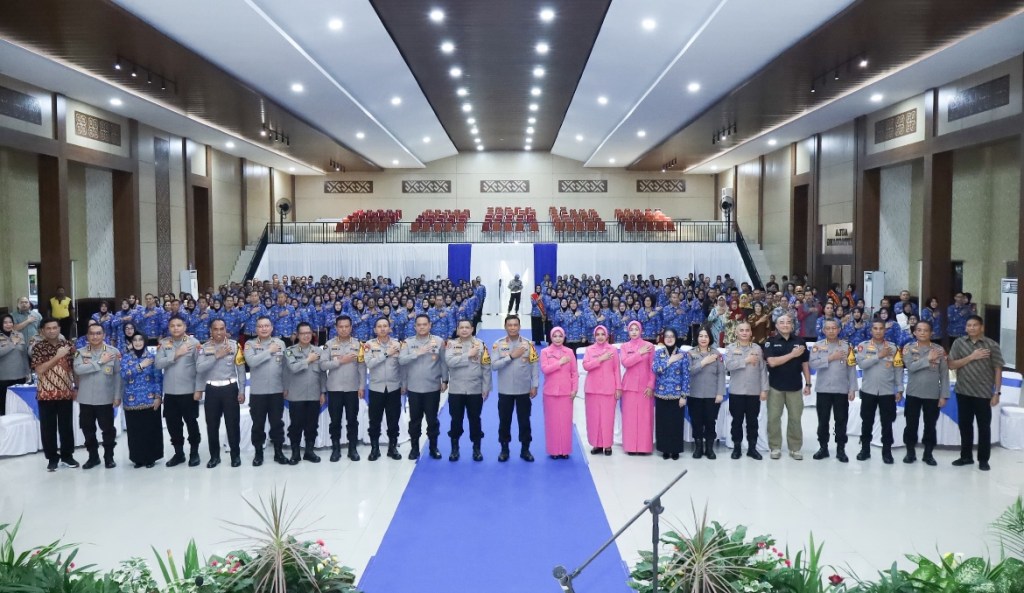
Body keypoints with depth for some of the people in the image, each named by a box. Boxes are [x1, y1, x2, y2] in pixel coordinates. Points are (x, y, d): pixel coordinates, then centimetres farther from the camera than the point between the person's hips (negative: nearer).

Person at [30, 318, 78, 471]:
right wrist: (57, 356, -19)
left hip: (66, 393, 2)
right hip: (46, 394, -2)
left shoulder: (68, 345, 4)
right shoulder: (38, 347, -3)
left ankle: (67, 455, 21)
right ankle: (52, 458, 17)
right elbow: (39, 369, -14)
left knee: (66, 426, 8)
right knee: (48, 427, 5)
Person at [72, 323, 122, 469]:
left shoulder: (113, 351, -2)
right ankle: (93, 456, 26)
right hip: (86, 399, 2)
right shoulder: (81, 352, 2)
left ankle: (109, 456, 19)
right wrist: (100, 362, -17)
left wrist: (117, 396, -5)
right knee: (88, 429, 12)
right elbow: (78, 369, -16)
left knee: (108, 429, 4)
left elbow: (118, 375, -2)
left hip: (106, 398, -2)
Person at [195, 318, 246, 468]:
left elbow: (241, 370, 1)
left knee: (232, 423, 3)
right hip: (211, 389, 2)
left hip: (230, 388, -2)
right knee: (212, 424, 9)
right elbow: (199, 368, -8)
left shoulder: (234, 345, -1)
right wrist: (217, 356, -12)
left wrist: (242, 391, -2)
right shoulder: (204, 347, 4)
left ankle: (235, 454, 17)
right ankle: (214, 455, 23)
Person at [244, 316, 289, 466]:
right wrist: (269, 351, -14)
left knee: (277, 423, 9)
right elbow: (251, 361, -19)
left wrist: (286, 386, 2)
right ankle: (258, 453, 20)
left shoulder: (280, 343, 4)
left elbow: (285, 366, 5)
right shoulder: (250, 344, -2)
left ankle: (278, 452, 20)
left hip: (277, 391, 1)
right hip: (257, 392, -1)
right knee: (258, 424, 8)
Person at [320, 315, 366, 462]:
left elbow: (362, 367, 1)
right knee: (335, 420, 6)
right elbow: (323, 365, -7)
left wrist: (362, 386, -4)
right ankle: (335, 448, 18)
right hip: (334, 389, 0)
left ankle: (353, 448, 17)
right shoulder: (329, 344, 1)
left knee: (352, 420, 7)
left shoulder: (358, 344, 3)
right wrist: (341, 361, -14)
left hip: (352, 389, 0)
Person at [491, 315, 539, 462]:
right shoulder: (498, 344, -3)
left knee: (524, 421, 8)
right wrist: (511, 356, -17)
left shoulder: (528, 344, -1)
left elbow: (534, 366, 0)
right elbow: (494, 365, -12)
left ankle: (525, 449, 20)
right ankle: (504, 449, 23)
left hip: (524, 390, 0)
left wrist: (535, 386, -5)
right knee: (504, 421, 9)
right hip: (505, 391, 0)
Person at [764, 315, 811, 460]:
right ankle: (775, 448, 14)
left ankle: (795, 448, 17)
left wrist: (808, 384, 4)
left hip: (795, 386, 2)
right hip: (775, 386, -1)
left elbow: (805, 364, 8)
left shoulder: (799, 341, 4)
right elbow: (772, 362, -15)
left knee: (795, 418, 6)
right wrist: (792, 354, -17)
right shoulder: (771, 341, -2)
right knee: (774, 418, 3)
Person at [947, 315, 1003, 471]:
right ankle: (966, 456, 24)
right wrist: (971, 357, -15)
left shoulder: (992, 345, -5)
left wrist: (997, 392, -7)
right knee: (964, 424, 11)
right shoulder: (959, 343, 2)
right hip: (963, 392, 3)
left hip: (984, 393, -3)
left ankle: (983, 459, 16)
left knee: (984, 427, 5)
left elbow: (998, 369, -4)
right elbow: (952, 365, -3)